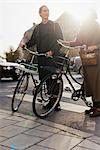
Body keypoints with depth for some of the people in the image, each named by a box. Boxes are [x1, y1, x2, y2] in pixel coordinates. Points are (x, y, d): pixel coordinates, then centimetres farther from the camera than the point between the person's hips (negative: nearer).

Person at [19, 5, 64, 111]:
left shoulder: (55, 25, 7)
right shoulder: (37, 28, 18)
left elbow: (60, 40, -2)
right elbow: (33, 41, 15)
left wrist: (52, 51, -17)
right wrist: (25, 44, -7)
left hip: (54, 56, -3)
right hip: (42, 57, 4)